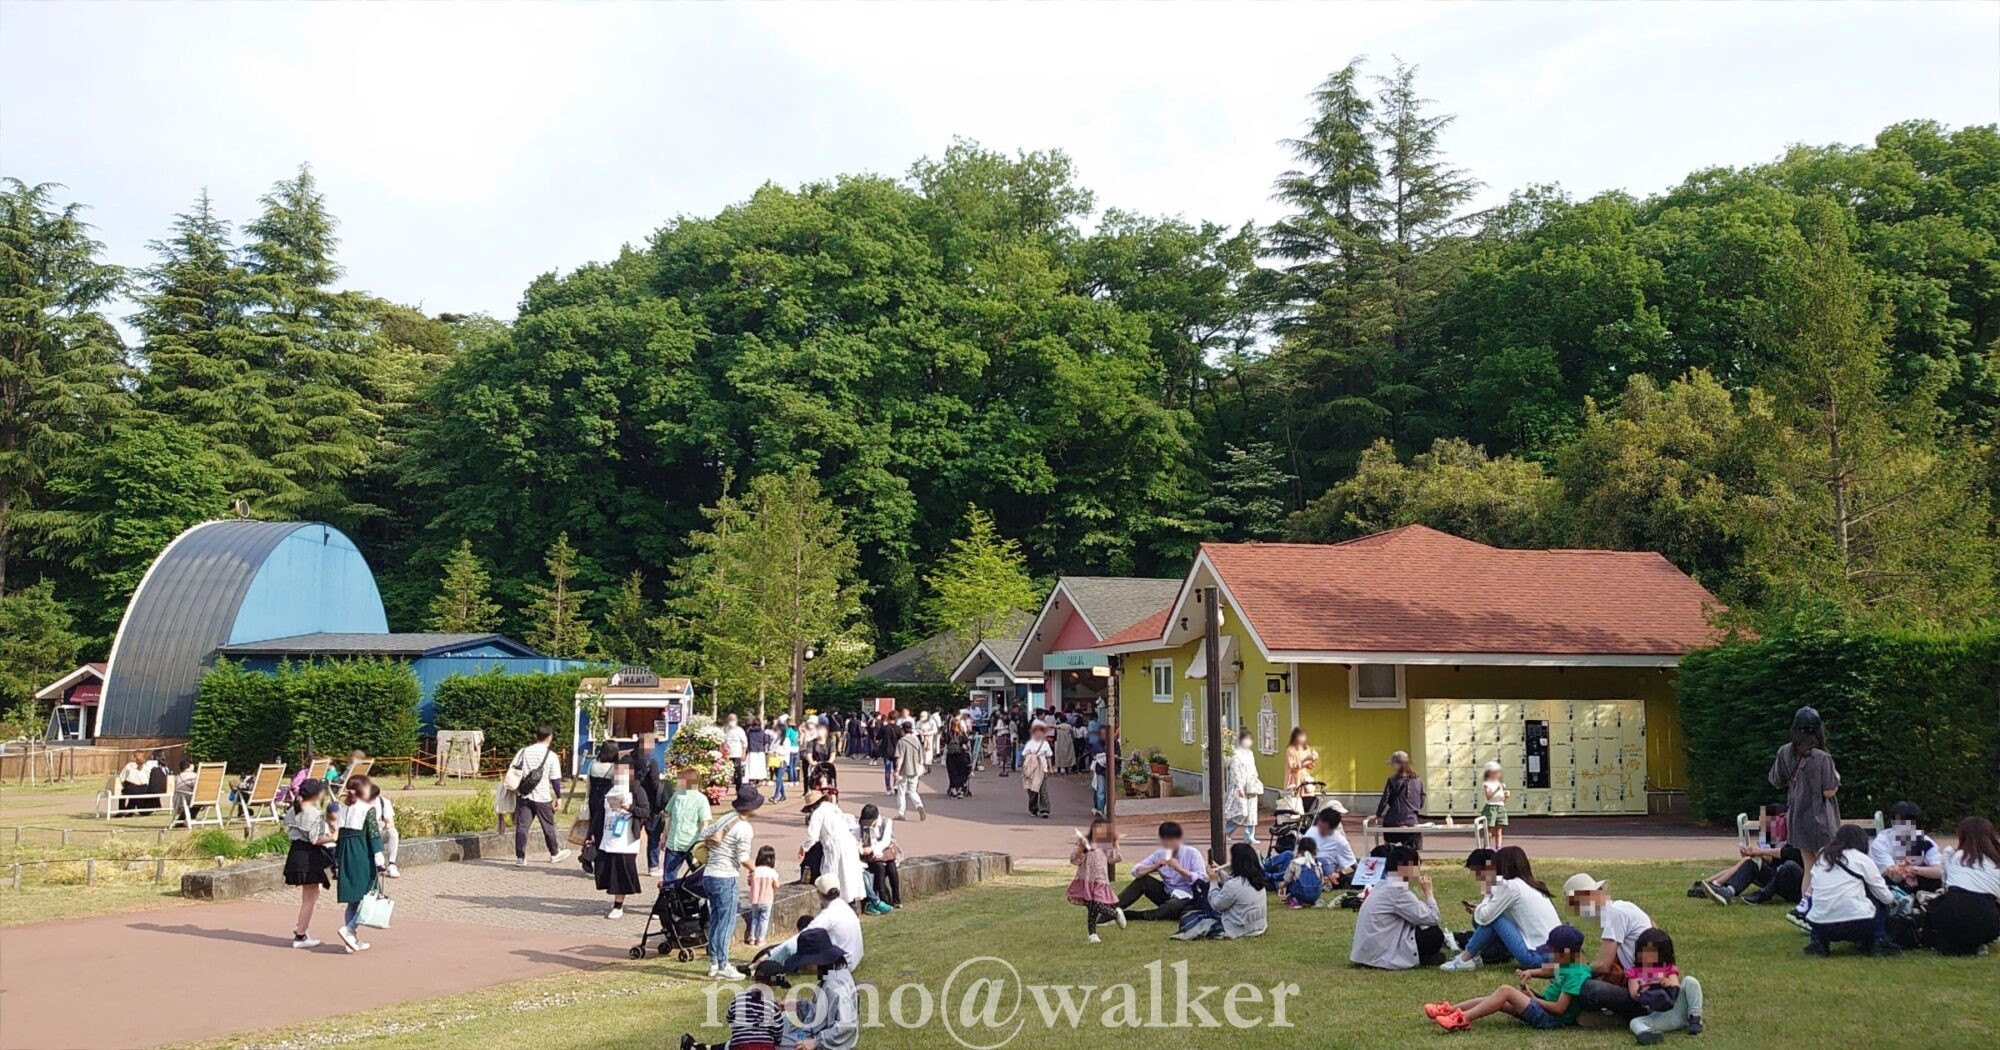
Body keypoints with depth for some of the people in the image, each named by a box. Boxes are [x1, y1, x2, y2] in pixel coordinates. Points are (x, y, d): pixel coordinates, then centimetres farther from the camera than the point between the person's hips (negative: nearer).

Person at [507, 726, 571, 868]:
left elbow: (512, 770, 4)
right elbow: (555, 780, -4)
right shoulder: (551, 755, -6)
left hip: (523, 796, 3)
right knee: (549, 826, 13)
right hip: (542, 797, -3)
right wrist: (559, 797, 4)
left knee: (521, 826, 4)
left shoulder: (523, 752, 4)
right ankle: (555, 854, 28)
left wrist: (515, 787, 13)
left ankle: (520, 857, 1)